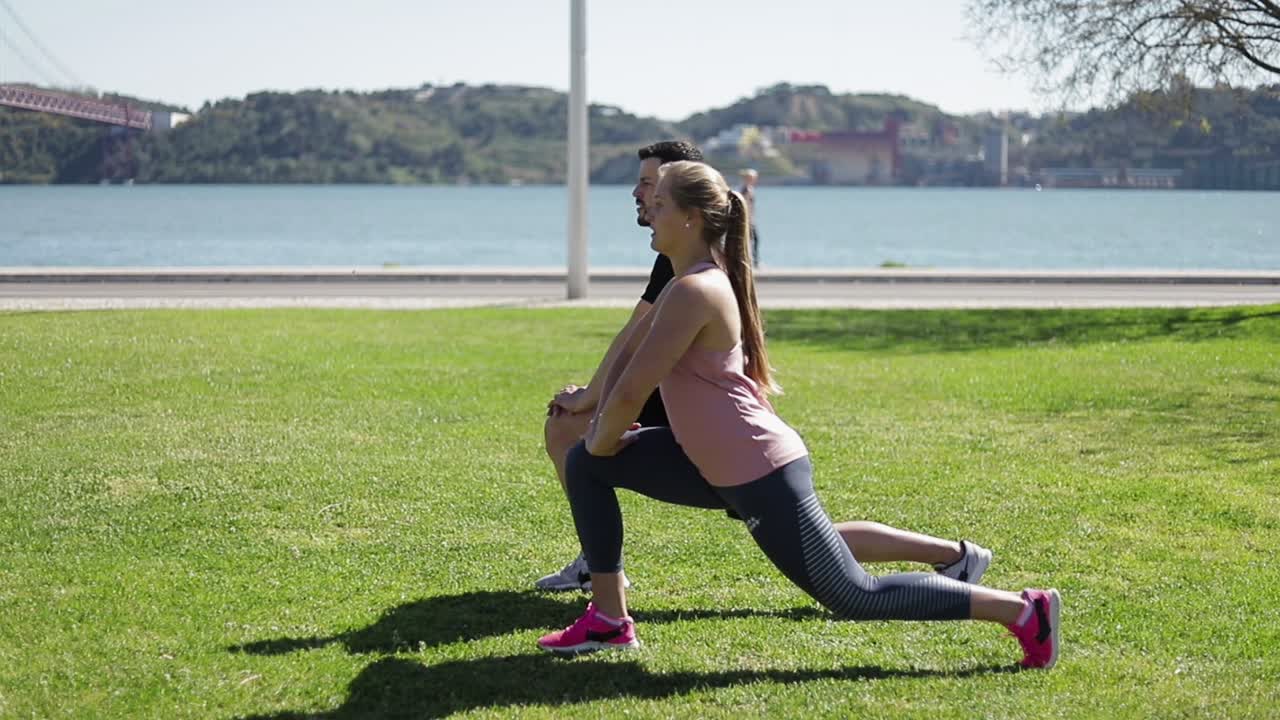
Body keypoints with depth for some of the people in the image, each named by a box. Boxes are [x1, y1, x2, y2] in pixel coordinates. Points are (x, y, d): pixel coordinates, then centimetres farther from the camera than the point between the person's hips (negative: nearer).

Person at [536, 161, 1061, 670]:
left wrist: (604, 439, -2)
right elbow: (630, 352, 23)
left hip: (759, 473, -10)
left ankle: (1024, 609, 5)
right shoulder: (690, 281, 11)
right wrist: (600, 429, 13)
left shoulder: (695, 292, -20)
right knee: (585, 464, 9)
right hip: (720, 465, 10)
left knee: (856, 598, -2)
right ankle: (609, 620, 13)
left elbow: (634, 391, -21)